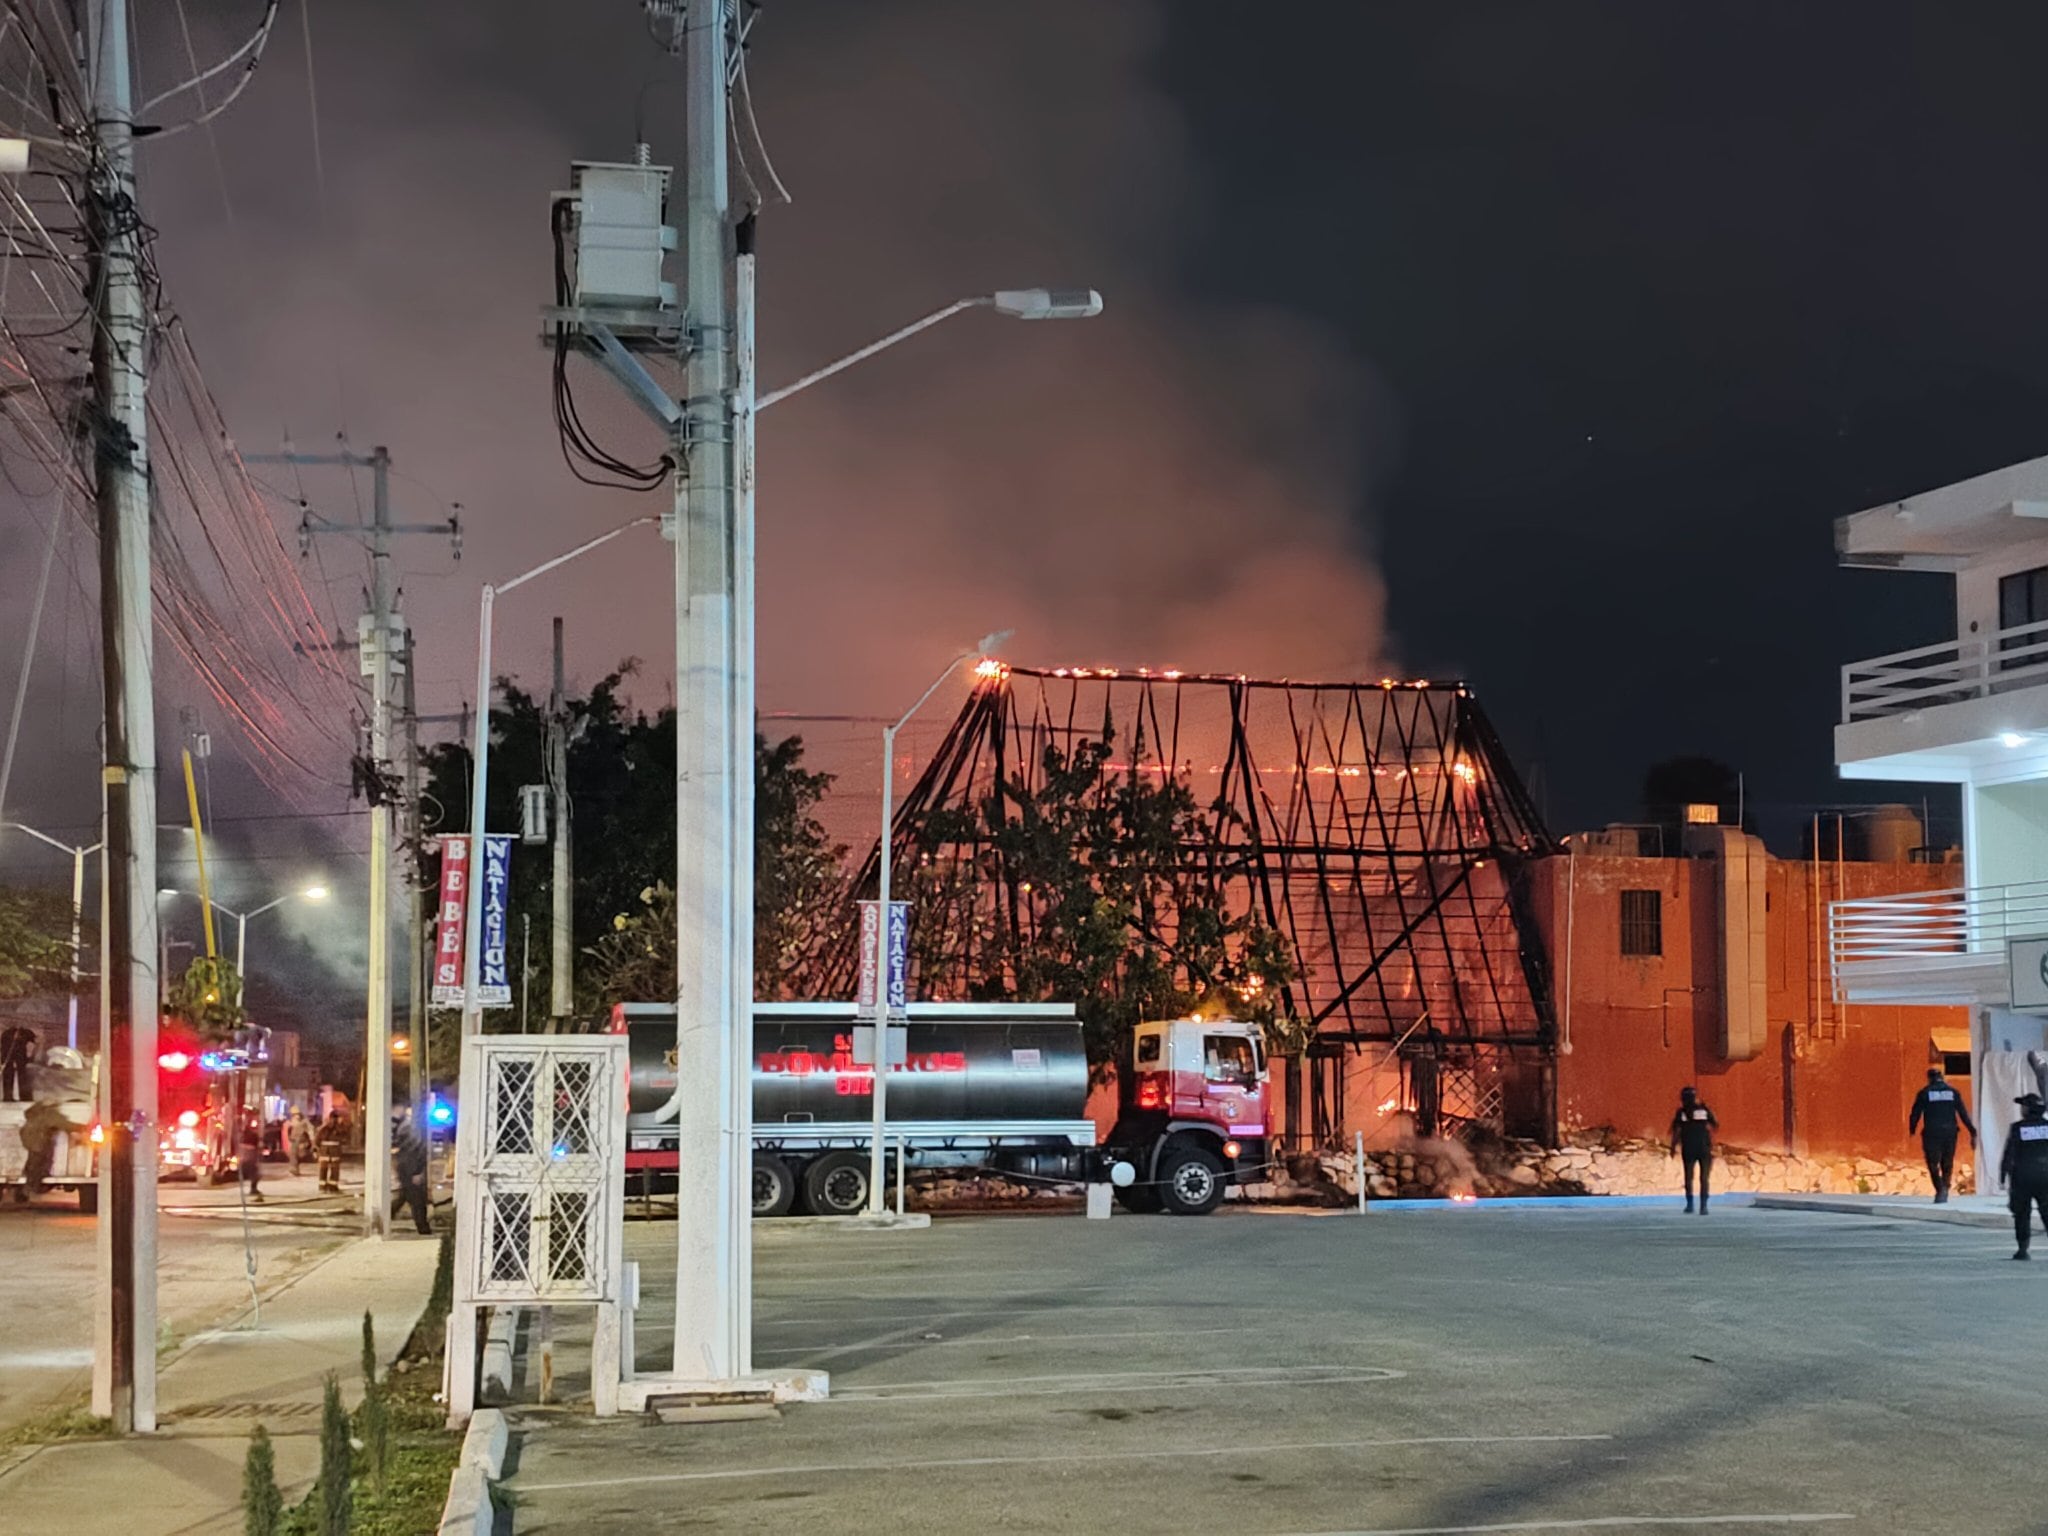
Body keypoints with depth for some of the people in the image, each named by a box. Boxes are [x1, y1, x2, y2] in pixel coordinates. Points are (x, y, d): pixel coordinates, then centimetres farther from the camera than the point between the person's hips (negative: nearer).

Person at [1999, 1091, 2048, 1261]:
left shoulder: (2017, 1128, -6)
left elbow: (2008, 1155, -6)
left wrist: (2002, 1178, -1)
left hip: (2022, 1178, -2)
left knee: (2022, 1214, 7)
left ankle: (2023, 1248, 2)